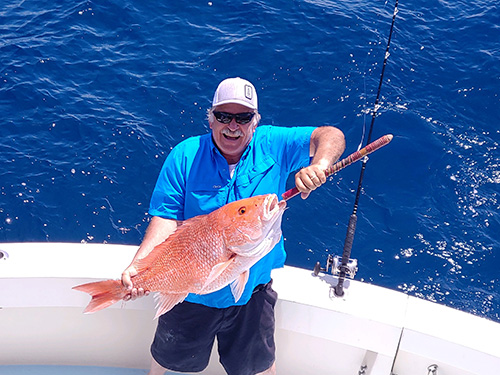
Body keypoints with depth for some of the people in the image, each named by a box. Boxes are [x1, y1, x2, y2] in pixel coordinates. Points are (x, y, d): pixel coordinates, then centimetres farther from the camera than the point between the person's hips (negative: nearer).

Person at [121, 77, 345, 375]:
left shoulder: (274, 145, -10)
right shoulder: (185, 156, -13)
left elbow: (332, 136, -15)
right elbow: (166, 218, -17)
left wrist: (319, 165, -37)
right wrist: (139, 264, -32)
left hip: (252, 290, 0)